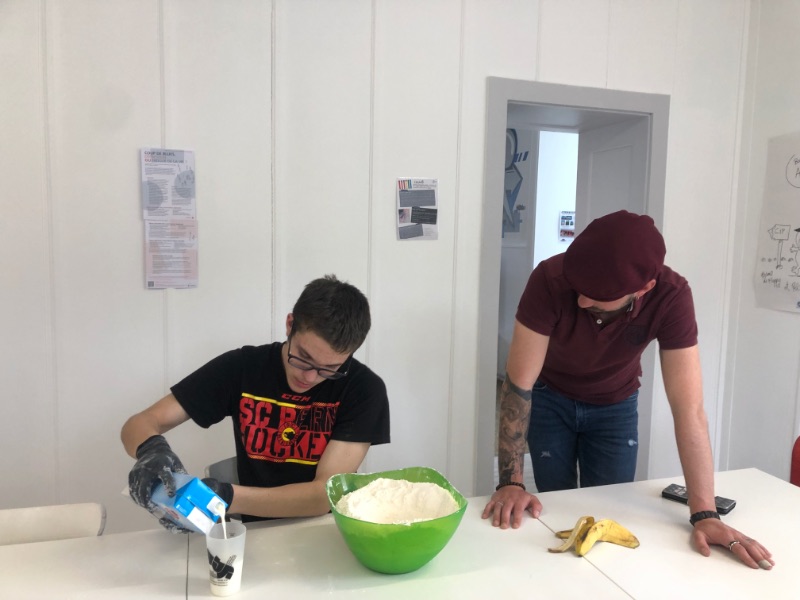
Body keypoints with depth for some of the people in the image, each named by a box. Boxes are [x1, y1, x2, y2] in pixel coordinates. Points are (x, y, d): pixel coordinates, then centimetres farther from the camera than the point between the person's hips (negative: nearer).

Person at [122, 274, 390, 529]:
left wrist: (229, 498, -28)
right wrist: (151, 450, -26)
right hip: (256, 532, 1)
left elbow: (326, 493, -17)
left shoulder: (363, 389, -13)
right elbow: (139, 424, -5)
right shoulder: (241, 367, -8)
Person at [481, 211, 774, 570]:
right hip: (551, 399, -1)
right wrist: (510, 483, -34)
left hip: (616, 406, 1)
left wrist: (705, 515, -35)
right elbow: (518, 384, -32)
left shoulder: (670, 297, -32)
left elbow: (688, 409, -31)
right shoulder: (551, 279, -36)